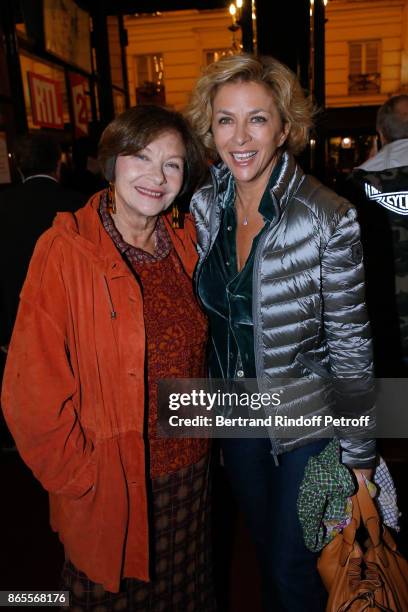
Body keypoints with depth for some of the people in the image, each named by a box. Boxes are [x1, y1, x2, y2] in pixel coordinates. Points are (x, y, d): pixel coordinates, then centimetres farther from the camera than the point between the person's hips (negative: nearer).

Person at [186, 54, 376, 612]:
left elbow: (351, 345, -14)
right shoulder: (204, 206, -5)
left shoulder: (328, 218, -20)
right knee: (265, 550, 25)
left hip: (307, 416, -4)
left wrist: (360, 456, -10)